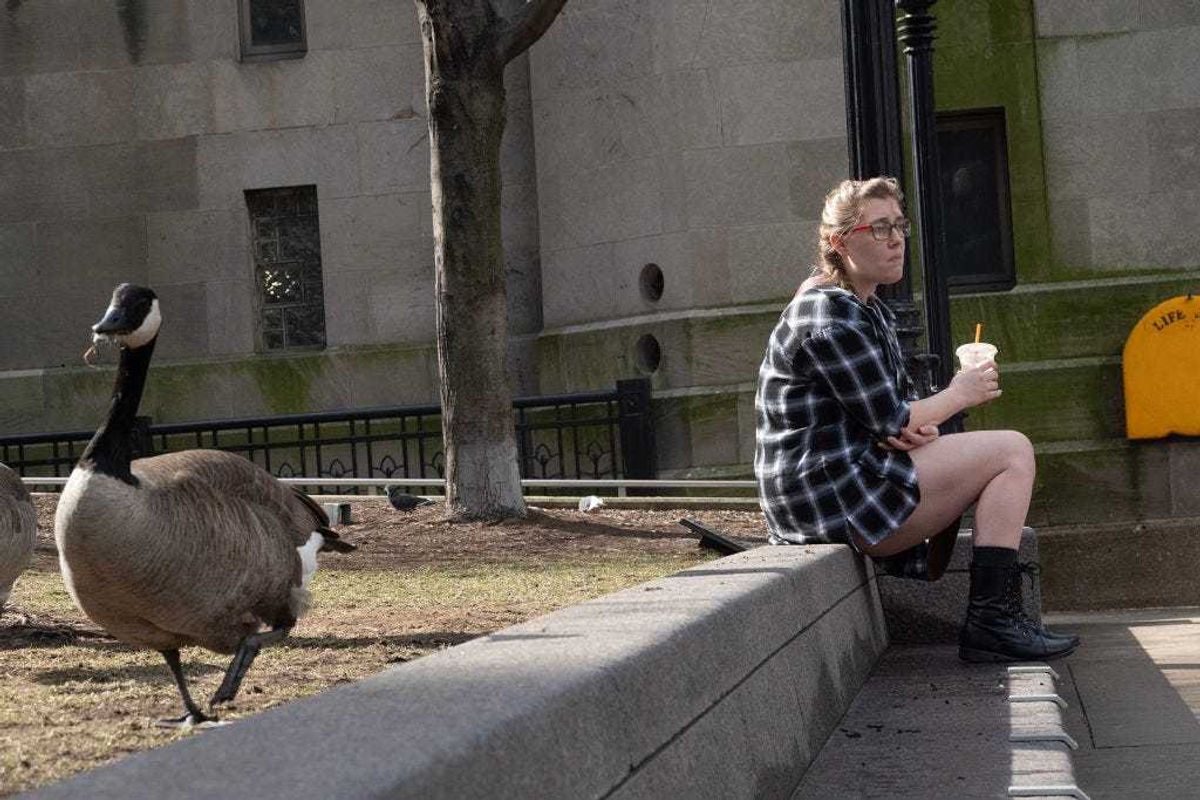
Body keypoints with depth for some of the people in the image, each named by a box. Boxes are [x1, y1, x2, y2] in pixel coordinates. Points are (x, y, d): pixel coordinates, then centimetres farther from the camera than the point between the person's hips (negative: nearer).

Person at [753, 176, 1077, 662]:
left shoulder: (871, 311, 18)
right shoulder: (831, 315, -15)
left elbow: (894, 406, 17)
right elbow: (889, 421, -17)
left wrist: (915, 425, -7)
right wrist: (959, 394, -1)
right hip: (829, 494, -11)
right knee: (1012, 452, -10)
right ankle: (990, 621, -14)